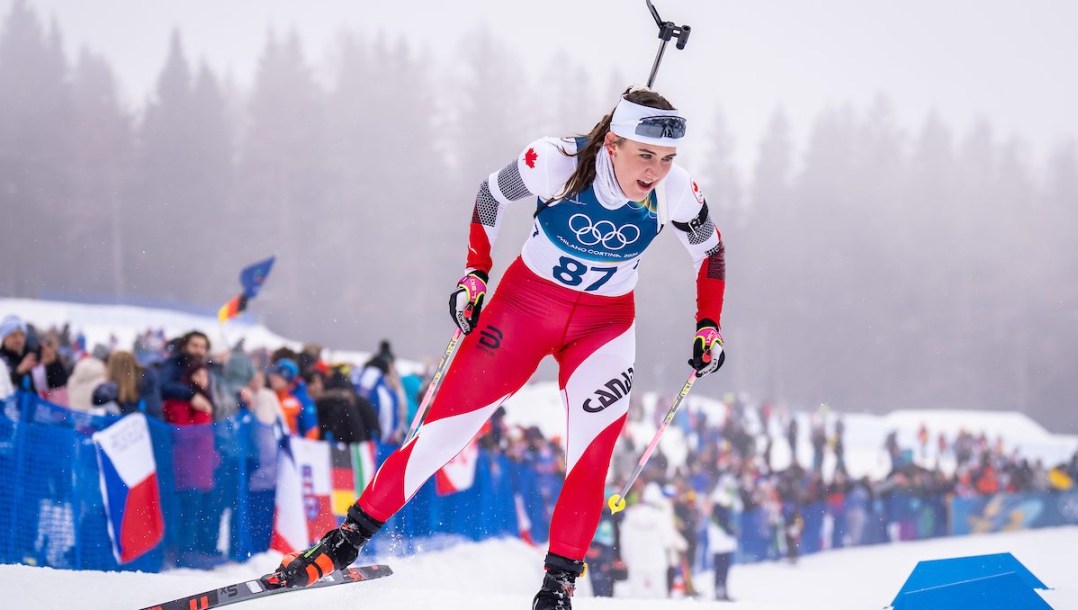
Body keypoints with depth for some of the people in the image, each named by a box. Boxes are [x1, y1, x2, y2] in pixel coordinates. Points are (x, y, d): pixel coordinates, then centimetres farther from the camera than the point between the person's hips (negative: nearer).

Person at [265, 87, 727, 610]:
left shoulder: (676, 194, -19)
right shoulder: (557, 163, -25)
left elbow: (711, 252, 3)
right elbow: (492, 194, -4)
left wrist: (708, 327, -2)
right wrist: (474, 273, -6)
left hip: (605, 325, 1)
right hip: (527, 299, -1)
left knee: (591, 455, -15)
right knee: (447, 426, -3)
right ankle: (348, 538, 7)